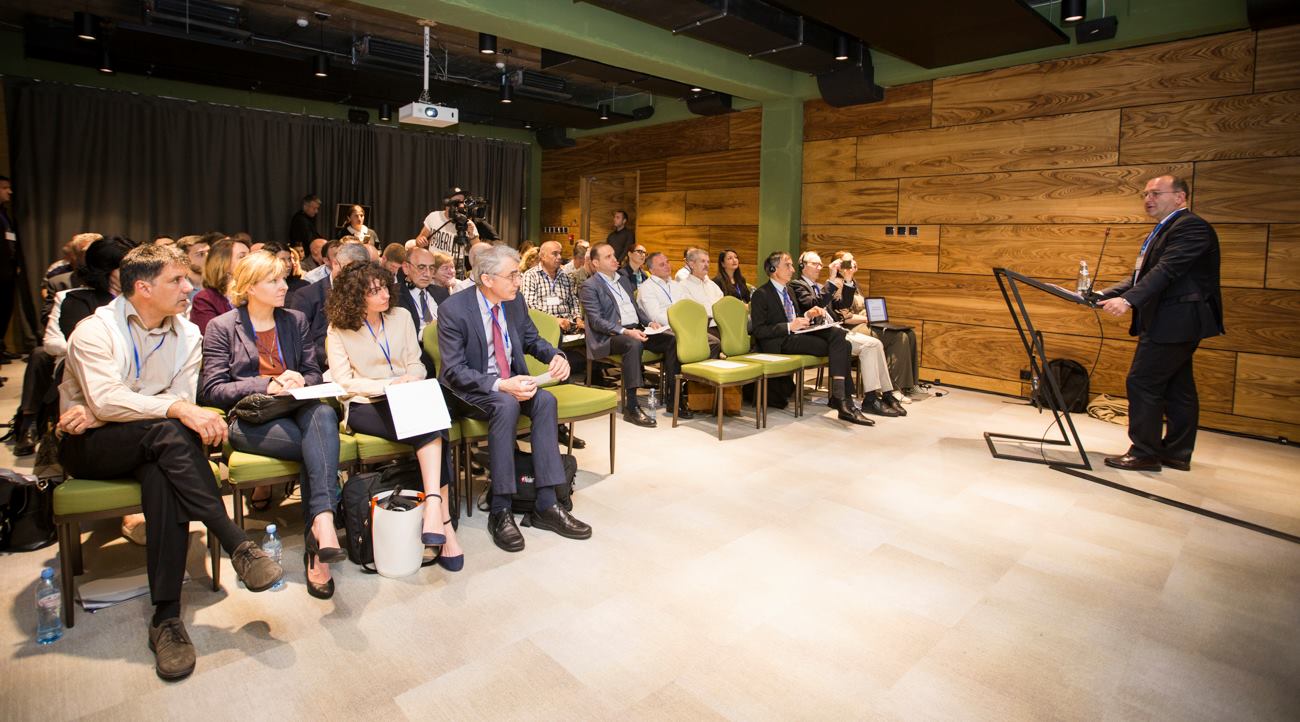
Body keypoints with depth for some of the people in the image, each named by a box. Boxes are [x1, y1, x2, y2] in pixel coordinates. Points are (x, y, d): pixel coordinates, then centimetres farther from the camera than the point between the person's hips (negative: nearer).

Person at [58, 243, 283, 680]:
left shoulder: (187, 334, 4)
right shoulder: (96, 330, -7)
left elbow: (183, 397, -7)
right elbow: (104, 400, -24)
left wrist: (102, 411, -18)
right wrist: (176, 409, -37)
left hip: (148, 445, 3)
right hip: (89, 447, -3)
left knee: (163, 476, -33)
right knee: (169, 433, -35)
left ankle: (167, 617, -34)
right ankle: (239, 546, -36)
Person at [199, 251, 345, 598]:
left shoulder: (295, 321, 19)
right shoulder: (221, 327, 7)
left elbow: (313, 373, 17)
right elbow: (212, 390, -1)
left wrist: (299, 381, -7)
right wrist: (267, 385, -15)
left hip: (295, 411, 3)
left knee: (323, 415, -36)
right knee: (320, 445, -31)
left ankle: (321, 523, -46)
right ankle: (322, 527, -30)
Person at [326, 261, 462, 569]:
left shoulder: (401, 316, 11)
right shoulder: (339, 330, 3)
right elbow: (344, 382, -2)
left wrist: (412, 378, -11)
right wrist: (388, 385, -15)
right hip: (364, 406, -3)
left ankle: (434, 507, -42)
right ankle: (444, 522, -35)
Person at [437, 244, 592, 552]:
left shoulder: (515, 301, -1)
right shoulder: (453, 310, -17)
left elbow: (532, 340, 13)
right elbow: (454, 370, -20)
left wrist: (555, 356, -10)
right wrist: (499, 385, -34)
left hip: (511, 381, 5)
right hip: (471, 389, -5)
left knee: (546, 400, -24)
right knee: (506, 405, -35)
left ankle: (546, 505, -21)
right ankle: (500, 510, -25)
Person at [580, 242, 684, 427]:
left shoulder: (623, 280, 23)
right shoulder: (590, 287, -2)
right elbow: (597, 321, -12)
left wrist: (649, 322, 4)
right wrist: (625, 331, -25)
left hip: (635, 329, 7)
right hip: (609, 336, -7)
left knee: (672, 339, -14)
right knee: (633, 344, -39)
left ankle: (673, 398, -11)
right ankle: (631, 408, -36)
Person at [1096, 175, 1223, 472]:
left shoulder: (1191, 226, -12)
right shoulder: (1163, 231, 20)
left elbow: (1167, 270, -25)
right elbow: (1141, 276, 17)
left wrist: (1129, 300, -36)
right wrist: (1105, 295, 4)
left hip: (1174, 322, -10)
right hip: (1176, 323, 10)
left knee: (1142, 383, -8)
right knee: (1177, 388, 14)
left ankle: (1144, 453, 0)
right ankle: (1177, 453, 22)